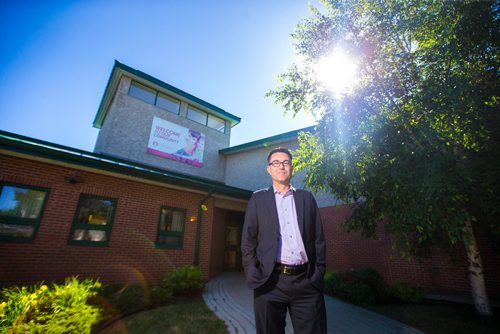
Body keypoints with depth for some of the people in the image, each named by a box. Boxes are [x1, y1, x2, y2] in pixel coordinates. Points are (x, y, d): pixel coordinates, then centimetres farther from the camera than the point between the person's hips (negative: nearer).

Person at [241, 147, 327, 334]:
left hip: (307, 281, 1)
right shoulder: (258, 199, 5)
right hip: (270, 281, -1)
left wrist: (319, 273, 2)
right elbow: (248, 241, 3)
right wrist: (253, 276, -3)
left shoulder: (307, 198, 10)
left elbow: (318, 238, 9)